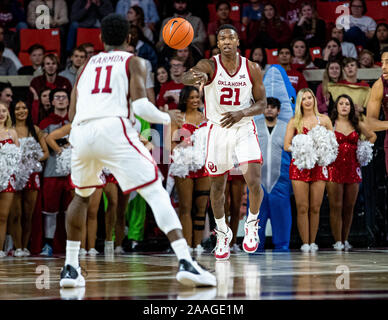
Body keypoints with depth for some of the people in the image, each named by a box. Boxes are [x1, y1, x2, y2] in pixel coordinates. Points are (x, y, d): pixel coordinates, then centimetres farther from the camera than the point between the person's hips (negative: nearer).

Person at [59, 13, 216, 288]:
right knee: (156, 192, -4)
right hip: (113, 130, -4)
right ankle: (186, 262, -21)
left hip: (81, 133, 4)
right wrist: (167, 118, 19)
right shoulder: (133, 62, 15)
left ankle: (70, 268, 27)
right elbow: (141, 107, 0)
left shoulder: (87, 65, 28)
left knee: (82, 196, 29)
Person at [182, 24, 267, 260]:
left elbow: (262, 104, 0)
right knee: (217, 187, 7)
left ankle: (252, 223, 12)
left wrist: (241, 113, -21)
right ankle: (223, 233, 29)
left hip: (244, 129, 0)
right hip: (218, 130, 0)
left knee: (254, 182, -16)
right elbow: (186, 77, -34)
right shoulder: (209, 66, -12)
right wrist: (195, 78, -59)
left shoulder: (252, 69, -6)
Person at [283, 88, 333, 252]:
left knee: (315, 208, 1)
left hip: (318, 165, 1)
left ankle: (313, 242, 8)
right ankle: (305, 243, -3)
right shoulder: (294, 121, 7)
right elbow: (286, 145, 3)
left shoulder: (324, 120, 10)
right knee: (302, 207, -5)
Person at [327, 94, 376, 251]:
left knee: (349, 207, 5)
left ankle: (345, 240, 13)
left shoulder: (357, 125, 11)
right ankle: (337, 241, -4)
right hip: (334, 167, -3)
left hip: (352, 168, 3)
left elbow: (372, 136, 26)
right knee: (336, 206, -6)